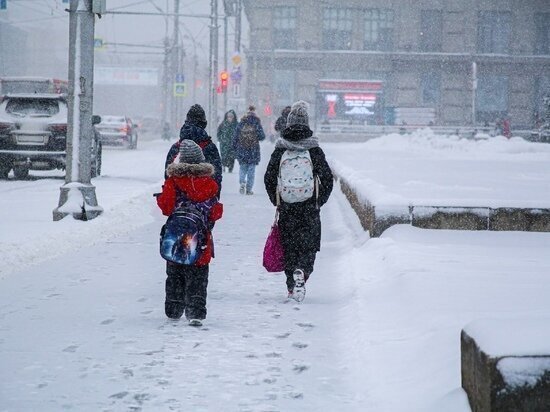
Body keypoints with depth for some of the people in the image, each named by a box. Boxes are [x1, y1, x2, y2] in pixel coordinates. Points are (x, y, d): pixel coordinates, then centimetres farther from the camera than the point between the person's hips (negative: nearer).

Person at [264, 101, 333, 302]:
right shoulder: (314, 151, -2)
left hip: (286, 208, 1)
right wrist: (319, 201, 10)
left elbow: (268, 178, 2)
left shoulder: (280, 151, 0)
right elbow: (327, 178, -1)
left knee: (289, 246, 11)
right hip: (310, 209, -1)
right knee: (309, 244, 5)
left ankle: (292, 286, 7)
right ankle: (301, 272, -21)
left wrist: (277, 202, 12)